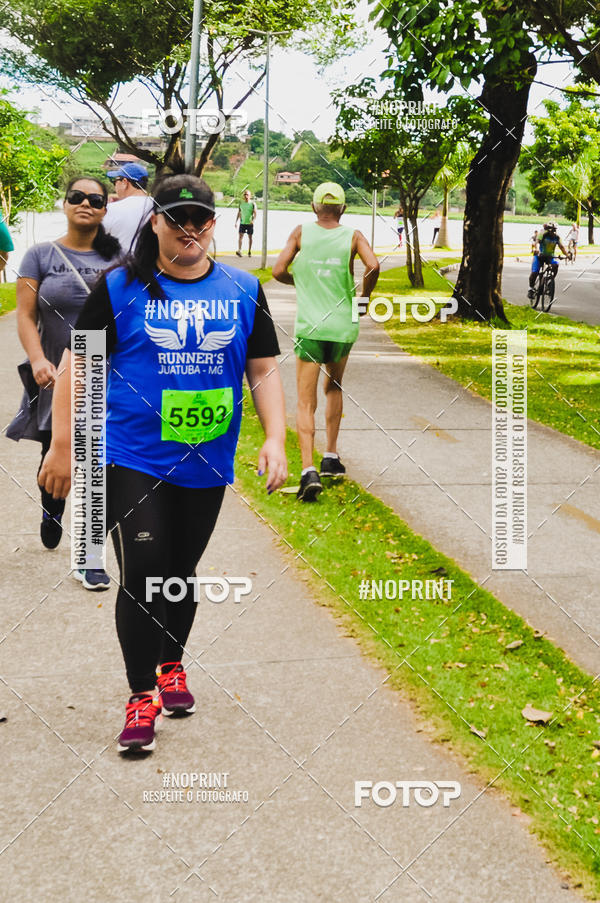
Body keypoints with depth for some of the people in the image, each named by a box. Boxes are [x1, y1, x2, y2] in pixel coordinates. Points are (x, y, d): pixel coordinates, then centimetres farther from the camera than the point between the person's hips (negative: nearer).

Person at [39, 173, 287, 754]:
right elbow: (77, 363, -1)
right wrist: (62, 445, -4)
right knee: (141, 574, -8)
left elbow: (264, 371, 7)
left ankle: (171, 667, 38)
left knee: (182, 572, 16)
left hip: (206, 465, 3)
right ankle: (141, 695, 7)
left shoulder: (243, 291, 4)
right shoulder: (121, 287, -4)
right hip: (132, 461, -3)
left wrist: (275, 440, -4)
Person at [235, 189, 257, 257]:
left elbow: (255, 213, -7)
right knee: (240, 236, -9)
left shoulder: (252, 203, -4)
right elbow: (239, 213, 13)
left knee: (250, 236, 6)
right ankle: (239, 250, -13)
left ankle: (249, 251, 16)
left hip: (249, 223, -2)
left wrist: (253, 220, -24)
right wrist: (236, 221, 9)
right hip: (242, 223, 2)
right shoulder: (241, 203, 6)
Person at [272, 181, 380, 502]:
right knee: (334, 388, 26)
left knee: (306, 404, -1)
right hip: (343, 327, 1)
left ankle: (309, 471, -18)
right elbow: (373, 266, -13)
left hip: (309, 328, -1)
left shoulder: (301, 233, 3)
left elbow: (278, 270, -3)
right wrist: (363, 299, 4)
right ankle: (331, 458, 26)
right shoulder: (353, 236, 2)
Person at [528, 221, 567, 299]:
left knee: (555, 264, -28)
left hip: (550, 256, 3)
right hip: (539, 255, -3)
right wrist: (537, 250, -50)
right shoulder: (543, 234, -16)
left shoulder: (556, 237, -4)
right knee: (534, 272, -18)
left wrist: (567, 255, -19)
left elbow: (562, 247, -3)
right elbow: (538, 242, -30)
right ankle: (531, 288, 6)